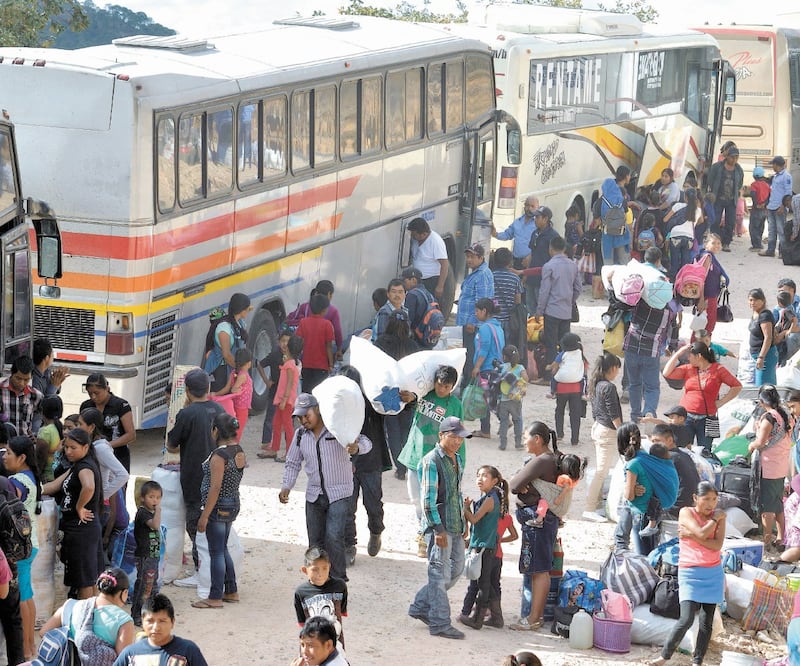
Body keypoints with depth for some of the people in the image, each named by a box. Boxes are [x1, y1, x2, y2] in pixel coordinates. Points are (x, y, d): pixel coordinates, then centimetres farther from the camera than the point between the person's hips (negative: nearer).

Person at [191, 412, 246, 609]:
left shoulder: (219, 455, -20)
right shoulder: (239, 451, 6)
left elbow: (215, 488, -22)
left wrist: (204, 516, -19)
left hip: (219, 507, -9)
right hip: (233, 504, 9)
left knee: (216, 552, -2)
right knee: (222, 549, 20)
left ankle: (215, 598, 4)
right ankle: (231, 591, 26)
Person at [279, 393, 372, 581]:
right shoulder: (300, 435, 4)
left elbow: (365, 442, -14)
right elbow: (293, 463, 13)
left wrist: (356, 448, -38)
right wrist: (286, 487, -1)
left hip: (339, 494, -5)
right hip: (314, 495, 5)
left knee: (333, 537, -17)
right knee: (315, 541, 9)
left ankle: (338, 579, -6)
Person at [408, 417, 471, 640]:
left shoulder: (457, 460, 13)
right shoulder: (431, 462, -13)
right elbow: (428, 499, -17)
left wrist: (463, 521, 20)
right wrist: (438, 529, -19)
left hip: (455, 526, 9)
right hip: (439, 526, -9)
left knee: (456, 570, 14)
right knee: (440, 574, -3)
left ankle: (420, 607, 24)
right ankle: (439, 623, 2)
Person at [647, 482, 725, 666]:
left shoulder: (719, 516, 4)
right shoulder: (686, 513, -4)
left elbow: (717, 545, -10)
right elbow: (701, 533, -19)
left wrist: (692, 536, -16)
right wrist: (715, 519, -5)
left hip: (713, 574, 4)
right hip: (690, 573, -4)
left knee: (707, 621, 3)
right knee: (686, 619, -14)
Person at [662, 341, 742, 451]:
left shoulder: (717, 369, 0)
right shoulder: (688, 369, 10)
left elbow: (737, 386, 2)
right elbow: (667, 373, 3)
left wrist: (720, 402, -3)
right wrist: (678, 353, 1)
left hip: (706, 419, -2)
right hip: (686, 417, 2)